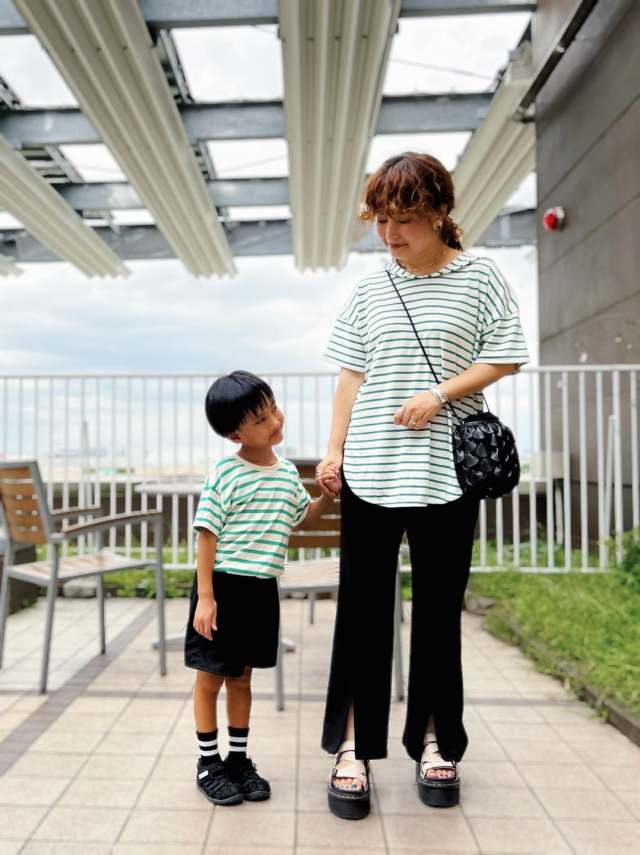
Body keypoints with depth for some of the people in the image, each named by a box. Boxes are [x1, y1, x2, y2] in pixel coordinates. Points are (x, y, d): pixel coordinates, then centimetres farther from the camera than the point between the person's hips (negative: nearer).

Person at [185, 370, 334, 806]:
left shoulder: (288, 472, 5)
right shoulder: (225, 474, -14)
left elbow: (303, 518, 20)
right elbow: (207, 536, -13)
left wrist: (330, 494, 2)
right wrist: (205, 596, -15)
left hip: (261, 590, 5)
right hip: (224, 586, -5)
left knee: (242, 677, 18)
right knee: (211, 677, 10)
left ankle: (239, 759, 33)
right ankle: (209, 763, 27)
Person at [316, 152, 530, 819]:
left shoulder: (480, 278, 3)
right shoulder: (369, 290, 9)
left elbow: (503, 359, 1)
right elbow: (352, 375, 9)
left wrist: (438, 394, -13)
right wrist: (334, 449, 3)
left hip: (447, 472, -1)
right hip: (370, 471, 2)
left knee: (439, 610, 9)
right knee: (363, 608, 4)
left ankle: (435, 742, 27)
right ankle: (352, 748, 17)